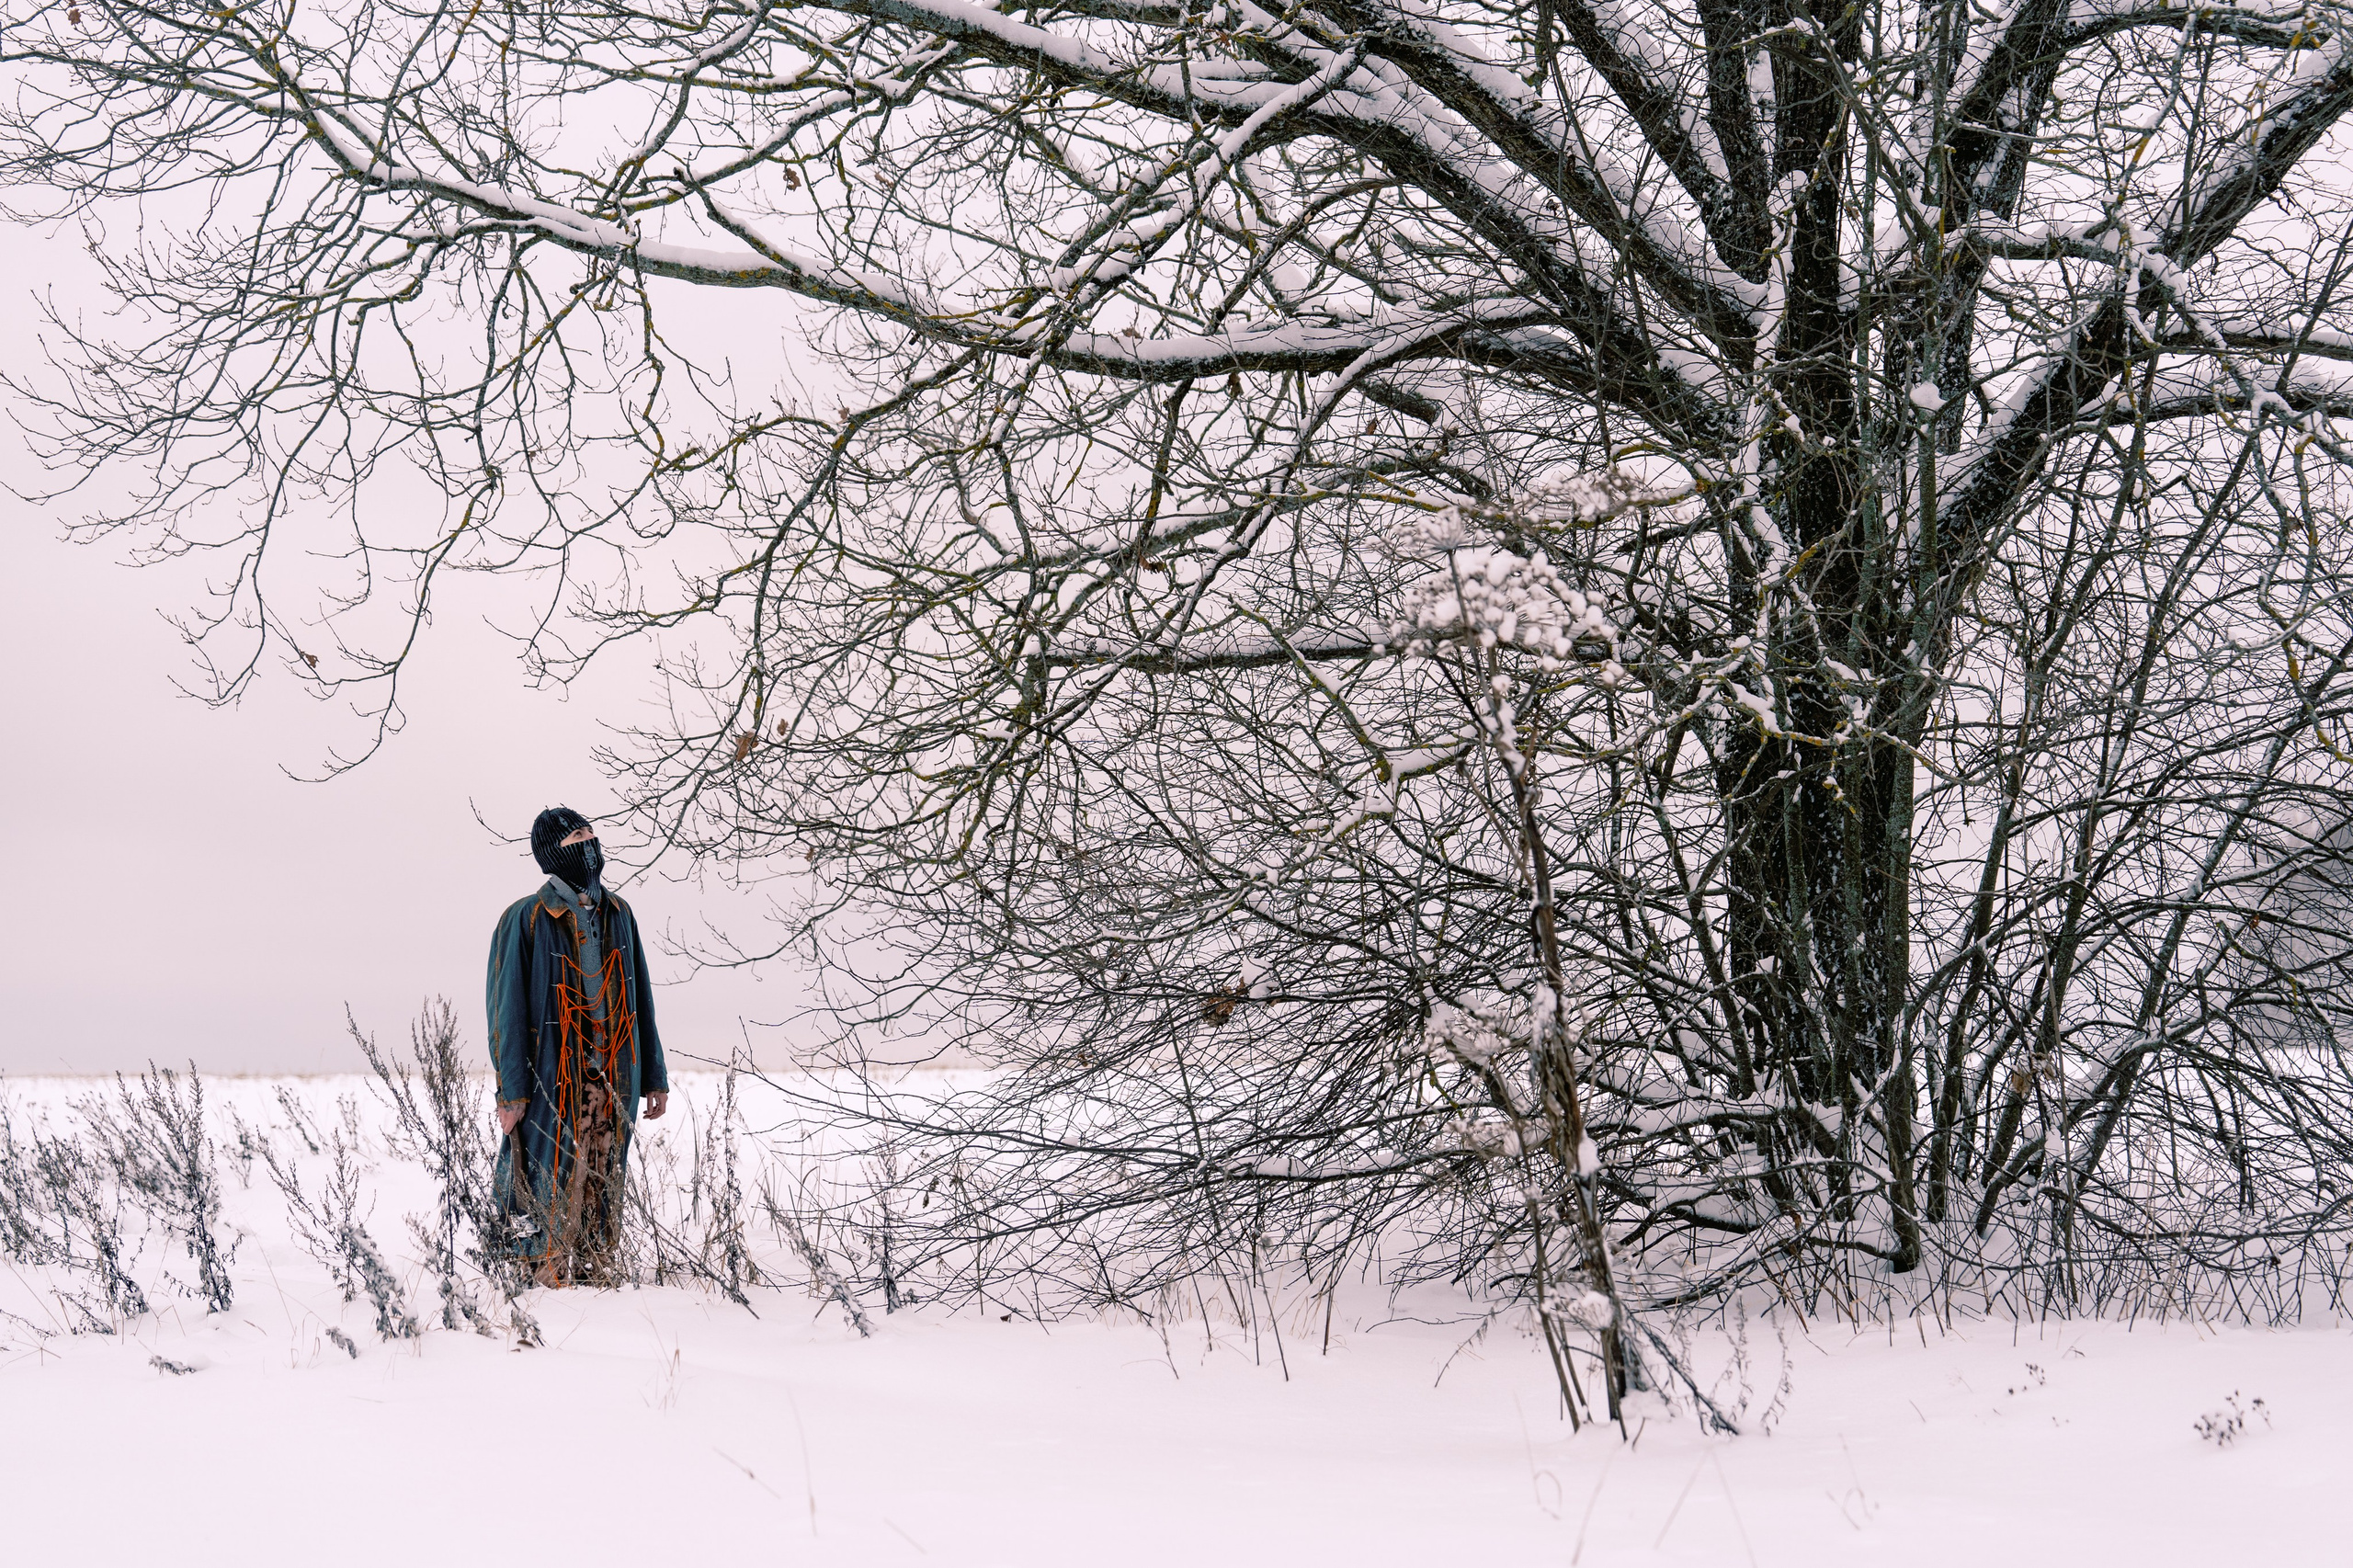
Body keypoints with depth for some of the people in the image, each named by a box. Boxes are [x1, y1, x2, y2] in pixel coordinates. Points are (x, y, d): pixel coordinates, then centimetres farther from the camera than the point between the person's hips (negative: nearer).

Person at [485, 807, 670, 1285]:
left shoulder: (617, 914, 12)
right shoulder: (526, 920, -5)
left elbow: (639, 1001, 17)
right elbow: (508, 1009, -7)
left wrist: (654, 1077, 14)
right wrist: (511, 1092, -12)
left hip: (614, 1081, 5)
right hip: (553, 1084, -5)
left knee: (604, 1197, 7)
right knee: (553, 1197, -5)